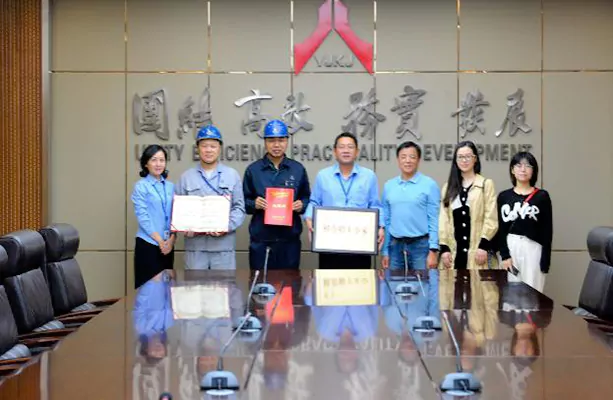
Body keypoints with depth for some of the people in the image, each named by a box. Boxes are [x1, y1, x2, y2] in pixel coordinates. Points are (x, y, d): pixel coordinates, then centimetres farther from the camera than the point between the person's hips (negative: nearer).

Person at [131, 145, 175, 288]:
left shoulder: (170, 187, 9)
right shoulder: (140, 186, -4)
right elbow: (143, 217, -9)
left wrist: (171, 239, -6)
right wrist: (160, 240, -12)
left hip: (168, 244, 5)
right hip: (148, 244, -4)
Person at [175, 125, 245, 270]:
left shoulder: (232, 175, 7)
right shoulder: (186, 177, 9)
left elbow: (239, 208, 3)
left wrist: (227, 227, -13)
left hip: (224, 245, -1)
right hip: (195, 244, 1)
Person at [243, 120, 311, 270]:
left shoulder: (298, 169, 7)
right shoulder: (253, 170, 4)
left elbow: (307, 198, 13)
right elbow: (244, 202, 7)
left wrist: (301, 205, -8)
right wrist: (254, 204, -13)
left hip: (290, 239, 1)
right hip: (260, 240, -1)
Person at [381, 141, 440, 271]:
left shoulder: (429, 185, -3)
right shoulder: (388, 186, 9)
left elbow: (434, 220, -5)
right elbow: (386, 220, 11)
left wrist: (433, 250, -11)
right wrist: (385, 251, 8)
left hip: (420, 245, -4)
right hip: (395, 245, 4)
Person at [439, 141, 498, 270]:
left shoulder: (486, 184, 6)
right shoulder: (448, 187, 17)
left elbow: (491, 218, -2)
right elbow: (443, 219, 9)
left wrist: (483, 246, -11)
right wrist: (444, 247, 0)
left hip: (477, 250, -3)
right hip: (454, 251, 3)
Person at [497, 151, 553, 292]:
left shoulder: (542, 196, 4)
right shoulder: (504, 196, 8)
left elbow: (547, 230, 2)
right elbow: (500, 228, 5)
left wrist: (545, 261, -5)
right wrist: (504, 255, -6)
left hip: (533, 249, -1)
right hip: (510, 249, 2)